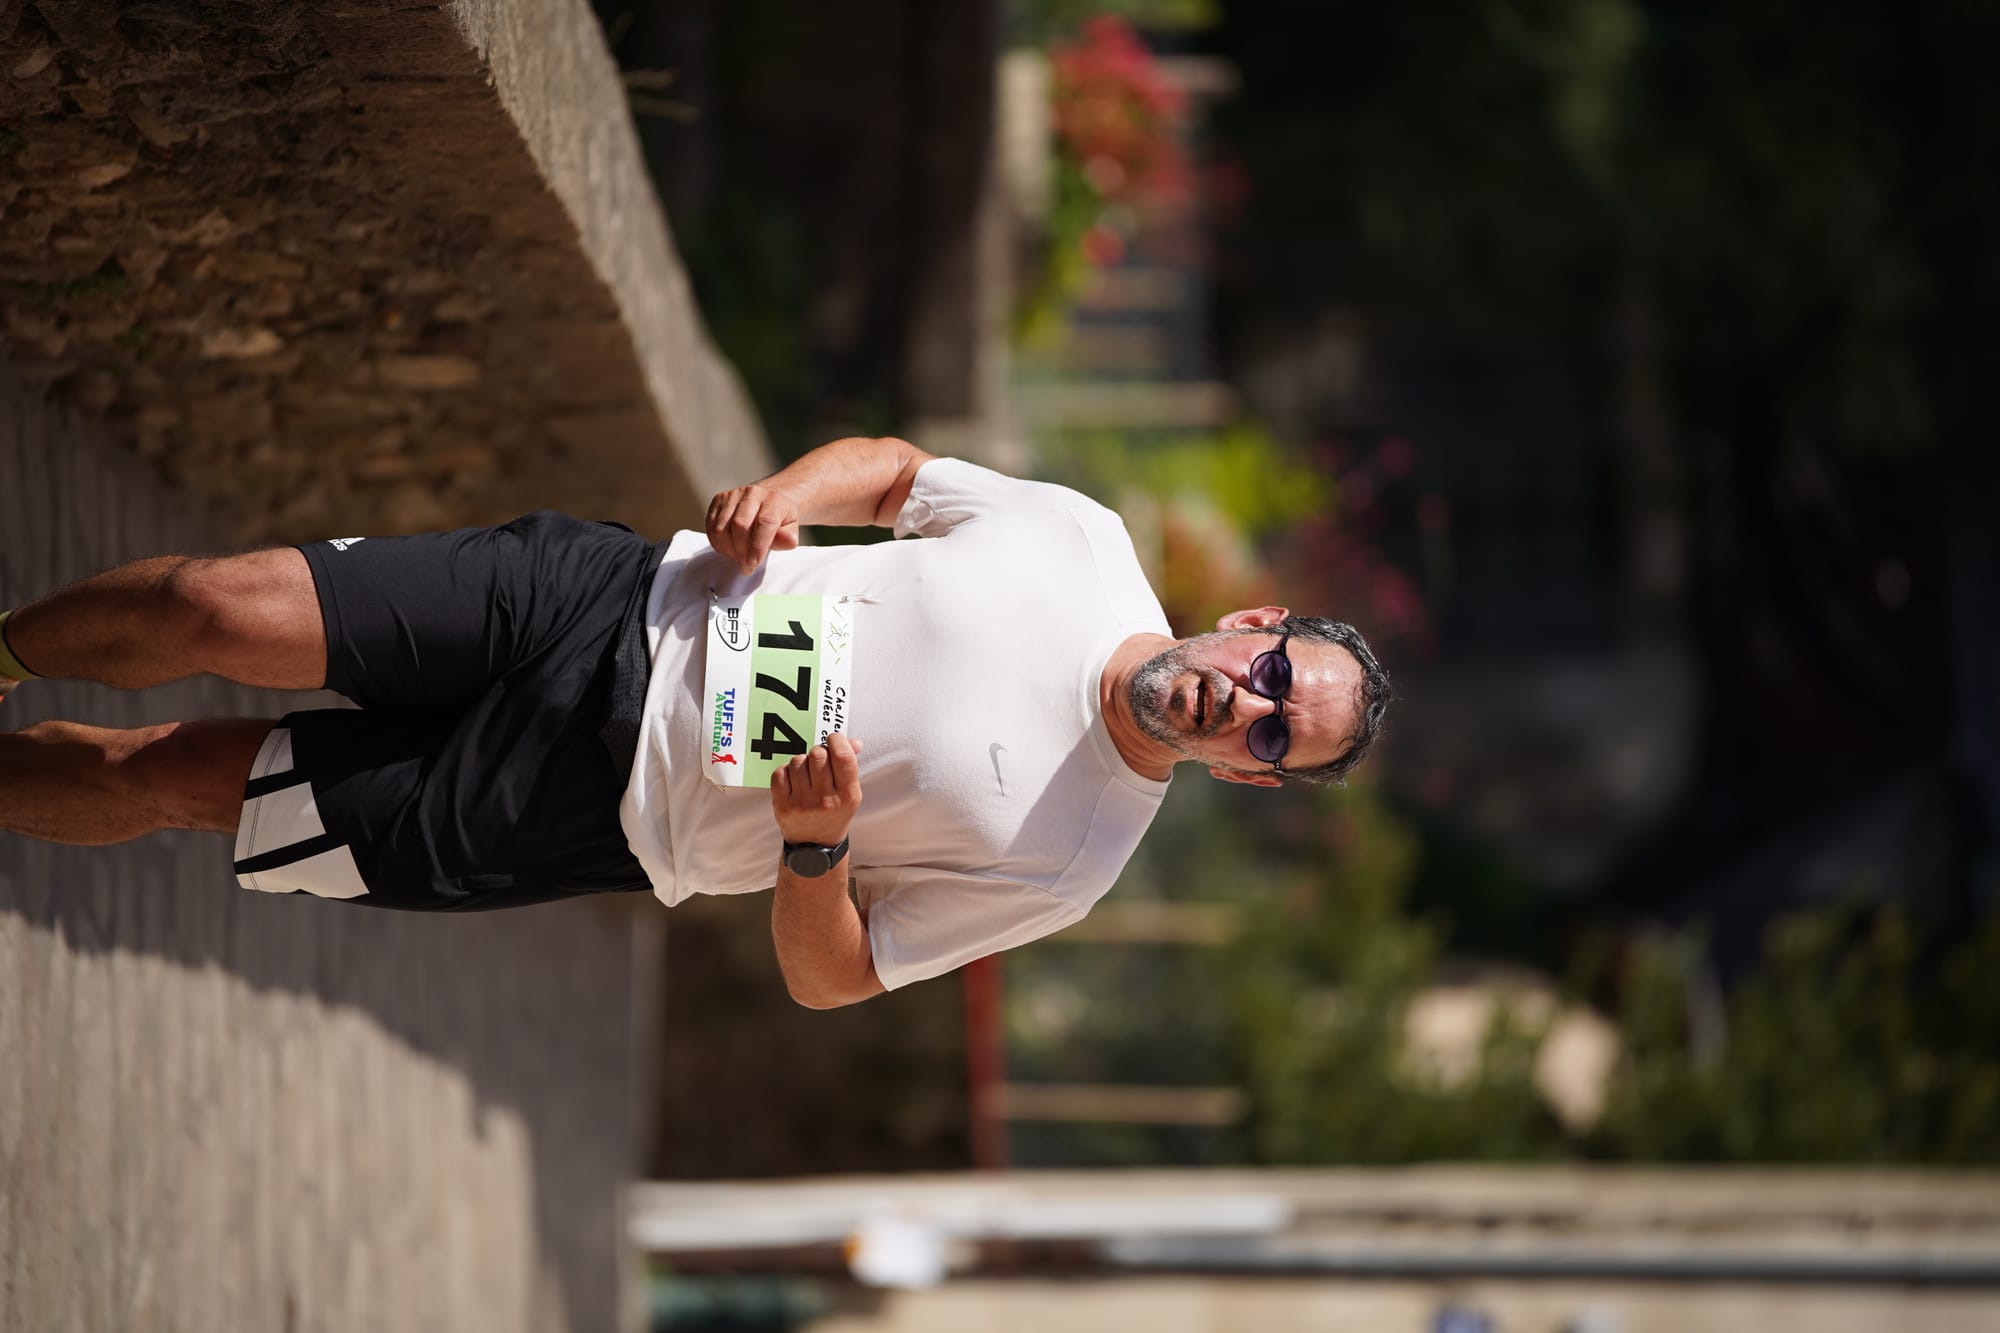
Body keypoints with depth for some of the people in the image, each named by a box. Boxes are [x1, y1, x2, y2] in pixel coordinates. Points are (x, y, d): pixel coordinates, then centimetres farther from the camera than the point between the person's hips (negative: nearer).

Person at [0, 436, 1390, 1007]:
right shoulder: (1085, 544, -5)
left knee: (170, 779, -6)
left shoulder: (1065, 867, -12)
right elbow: (894, 467, 11)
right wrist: (784, 494, -11)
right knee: (205, 611, -8)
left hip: (586, 812, -2)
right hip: (620, 592, 2)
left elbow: (831, 975, -6)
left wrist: (815, 845, -28)